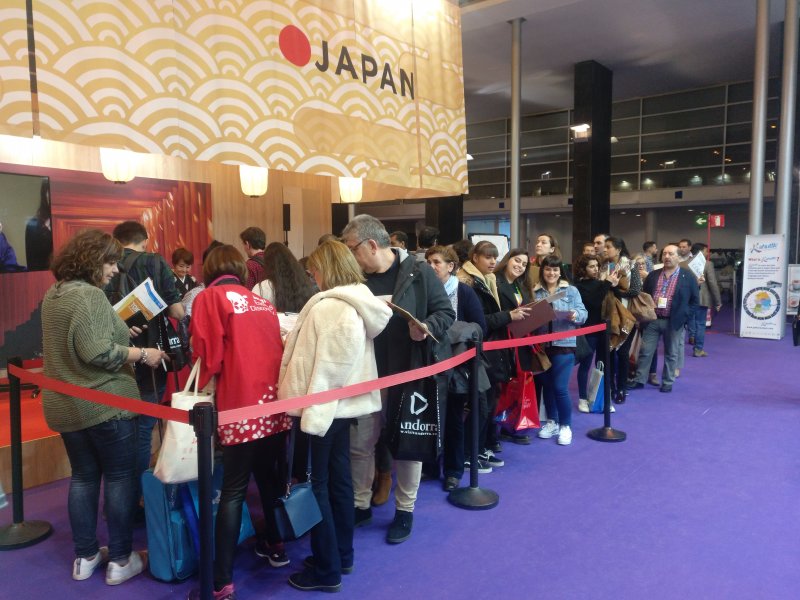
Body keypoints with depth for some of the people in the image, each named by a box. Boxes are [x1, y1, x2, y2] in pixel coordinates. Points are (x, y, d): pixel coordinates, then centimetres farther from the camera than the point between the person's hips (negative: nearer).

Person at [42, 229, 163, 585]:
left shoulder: (53, 295, 12)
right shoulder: (90, 295, -19)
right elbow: (97, 352, -26)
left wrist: (119, 332, 17)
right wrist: (142, 354, -16)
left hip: (65, 404, 9)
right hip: (104, 403, -9)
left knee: (83, 476, 17)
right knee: (120, 477, 3)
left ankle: (85, 557, 26)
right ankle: (120, 561, 12)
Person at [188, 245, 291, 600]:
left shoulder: (210, 297, -1)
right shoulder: (263, 302, 15)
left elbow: (208, 355, -6)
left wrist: (203, 388, 13)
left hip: (241, 405, -5)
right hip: (275, 401, 6)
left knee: (234, 491, -1)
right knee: (270, 477, 20)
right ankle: (276, 546, 34)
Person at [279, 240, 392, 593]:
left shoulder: (329, 307, -18)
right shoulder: (356, 303, 10)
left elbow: (328, 365, -22)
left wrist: (311, 412, -20)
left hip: (323, 407, -9)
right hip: (342, 404, 9)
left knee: (315, 485, 1)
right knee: (338, 479, 16)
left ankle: (327, 570, 12)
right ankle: (341, 556, 29)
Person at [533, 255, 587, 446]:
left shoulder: (571, 290, 1)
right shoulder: (536, 292, 7)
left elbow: (583, 313, -3)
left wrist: (575, 315, -24)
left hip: (564, 344, -3)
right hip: (542, 344, 3)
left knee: (560, 387, -6)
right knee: (547, 385, 12)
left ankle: (565, 426, 12)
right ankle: (551, 422, 28)